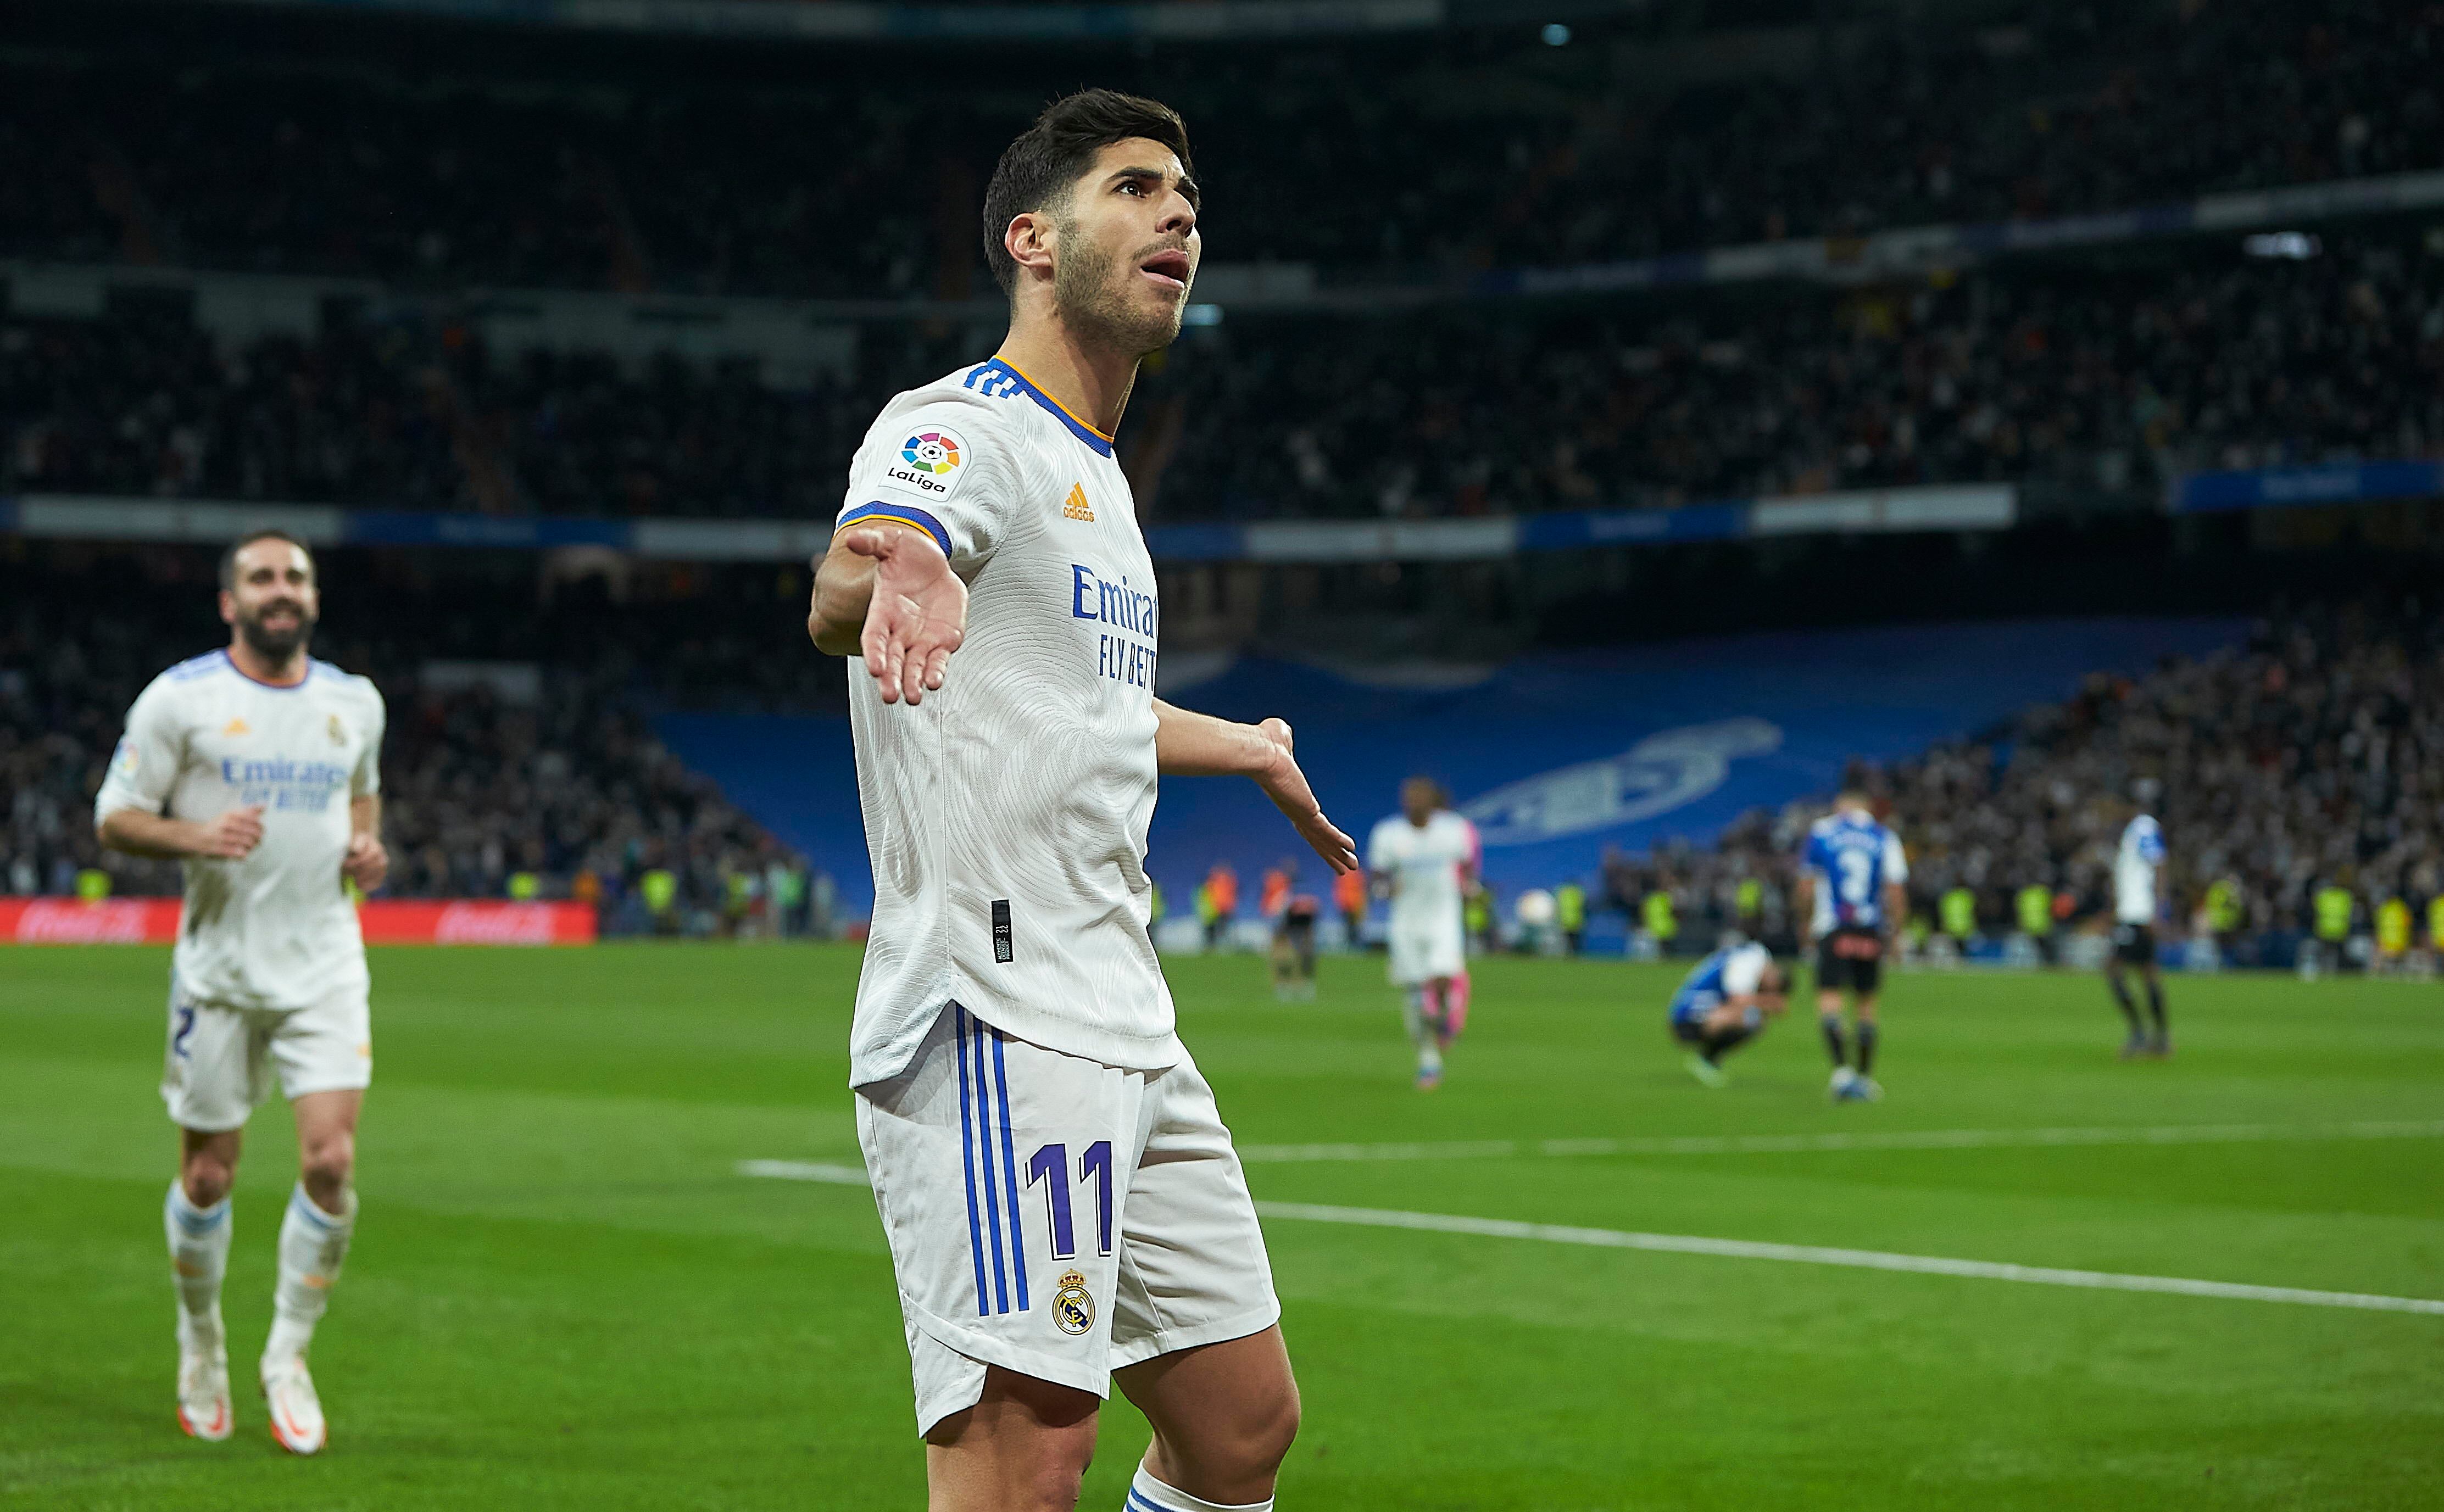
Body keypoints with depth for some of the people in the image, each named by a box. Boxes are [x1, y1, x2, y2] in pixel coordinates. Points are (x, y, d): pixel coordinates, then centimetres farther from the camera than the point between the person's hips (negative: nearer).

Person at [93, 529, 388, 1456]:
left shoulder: (355, 703, 7)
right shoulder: (180, 698, -5)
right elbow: (115, 818, -3)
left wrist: (368, 842, 4)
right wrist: (199, 837, -22)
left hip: (325, 967, 2)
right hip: (220, 969, -2)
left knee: (330, 1160, -12)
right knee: (209, 1174, 5)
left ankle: (288, 1359, 6)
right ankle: (201, 1344, 30)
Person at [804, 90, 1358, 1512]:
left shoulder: (1095, 473, 20)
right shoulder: (963, 429, -9)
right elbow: (843, 586, -32)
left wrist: (1246, 748, 55)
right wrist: (897, 579, -56)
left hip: (1127, 1026, 10)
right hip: (996, 1023, -10)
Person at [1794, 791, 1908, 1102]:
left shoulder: (1820, 832, 6)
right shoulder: (1884, 838, 7)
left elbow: (1806, 889, 7)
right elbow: (1895, 893, 2)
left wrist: (1809, 926, 21)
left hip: (1832, 929, -2)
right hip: (1872, 930, 2)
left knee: (1829, 998, -8)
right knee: (1866, 1003, 13)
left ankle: (1841, 1069, -28)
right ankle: (1865, 1077, 18)